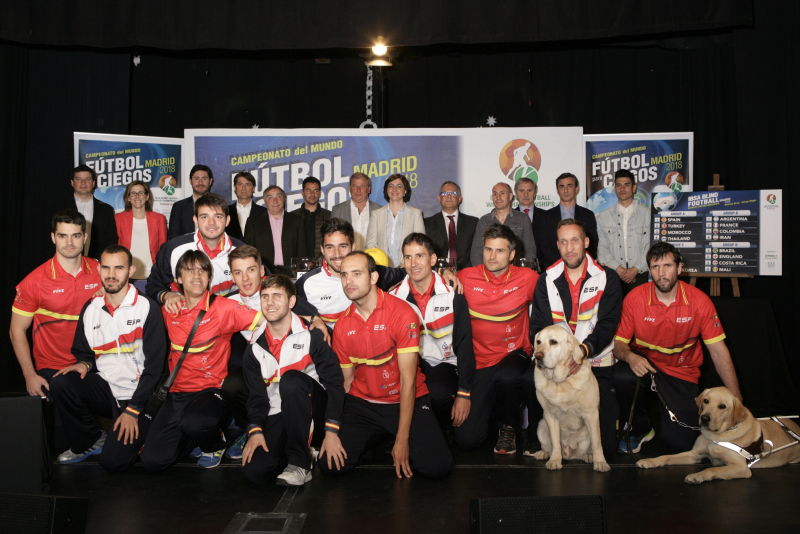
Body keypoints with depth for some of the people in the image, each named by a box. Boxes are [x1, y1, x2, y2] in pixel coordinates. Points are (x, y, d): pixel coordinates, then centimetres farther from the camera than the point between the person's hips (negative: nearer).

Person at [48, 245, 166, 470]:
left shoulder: (147, 308, -9)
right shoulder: (91, 308, 6)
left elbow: (154, 365, -11)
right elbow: (83, 352, 19)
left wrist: (133, 409, -13)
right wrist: (84, 364, -7)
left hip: (138, 394, -5)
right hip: (105, 389, 5)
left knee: (113, 460, -20)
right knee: (61, 383, -22)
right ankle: (89, 442, 1)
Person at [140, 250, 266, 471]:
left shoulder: (223, 308, -8)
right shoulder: (169, 310, 4)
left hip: (211, 390, -4)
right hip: (177, 392, 4)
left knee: (193, 423, -37)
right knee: (152, 460, -9)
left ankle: (215, 443, 0)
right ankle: (193, 436, 21)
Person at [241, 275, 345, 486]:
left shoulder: (311, 336, -5)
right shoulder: (255, 349, 8)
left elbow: (334, 383, -9)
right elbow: (257, 395, 11)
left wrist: (331, 430, -17)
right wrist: (255, 429, -7)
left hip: (313, 414, -3)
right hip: (278, 418, 3)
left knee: (291, 378, -33)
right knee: (255, 471, -23)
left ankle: (300, 463, -23)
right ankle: (301, 449, 10)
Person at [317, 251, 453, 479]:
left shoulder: (402, 313, -16)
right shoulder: (343, 325, 0)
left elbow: (408, 380, -17)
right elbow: (346, 380, 5)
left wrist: (402, 439, -18)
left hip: (406, 402, -3)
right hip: (362, 403, 3)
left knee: (438, 467, -19)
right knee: (330, 465, -13)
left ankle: (394, 438, 11)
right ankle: (373, 440, 17)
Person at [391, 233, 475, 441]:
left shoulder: (453, 295, -4)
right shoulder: (395, 297, 1)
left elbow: (465, 346, -2)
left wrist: (464, 394, -8)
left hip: (442, 363, -1)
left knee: (439, 394, -33)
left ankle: (445, 438, 0)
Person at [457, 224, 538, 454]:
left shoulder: (527, 278, -3)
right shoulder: (465, 277, -3)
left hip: (514, 354, 0)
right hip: (479, 362, 1)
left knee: (507, 377, -40)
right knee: (467, 439, -11)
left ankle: (508, 427, -5)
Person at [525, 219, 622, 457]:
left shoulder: (607, 277, 1)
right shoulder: (546, 280, 7)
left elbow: (608, 323, -9)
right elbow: (538, 325, 1)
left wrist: (584, 349, -27)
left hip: (596, 360, -2)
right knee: (529, 380, -33)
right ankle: (537, 438, -5)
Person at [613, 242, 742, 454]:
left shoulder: (699, 301, -12)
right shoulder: (635, 298, -13)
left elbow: (718, 351, -9)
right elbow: (618, 343, -9)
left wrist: (736, 400, -12)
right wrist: (630, 357, -34)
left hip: (682, 371, 0)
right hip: (644, 363, 1)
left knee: (679, 444, -15)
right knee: (621, 377, -35)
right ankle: (640, 429, -3)